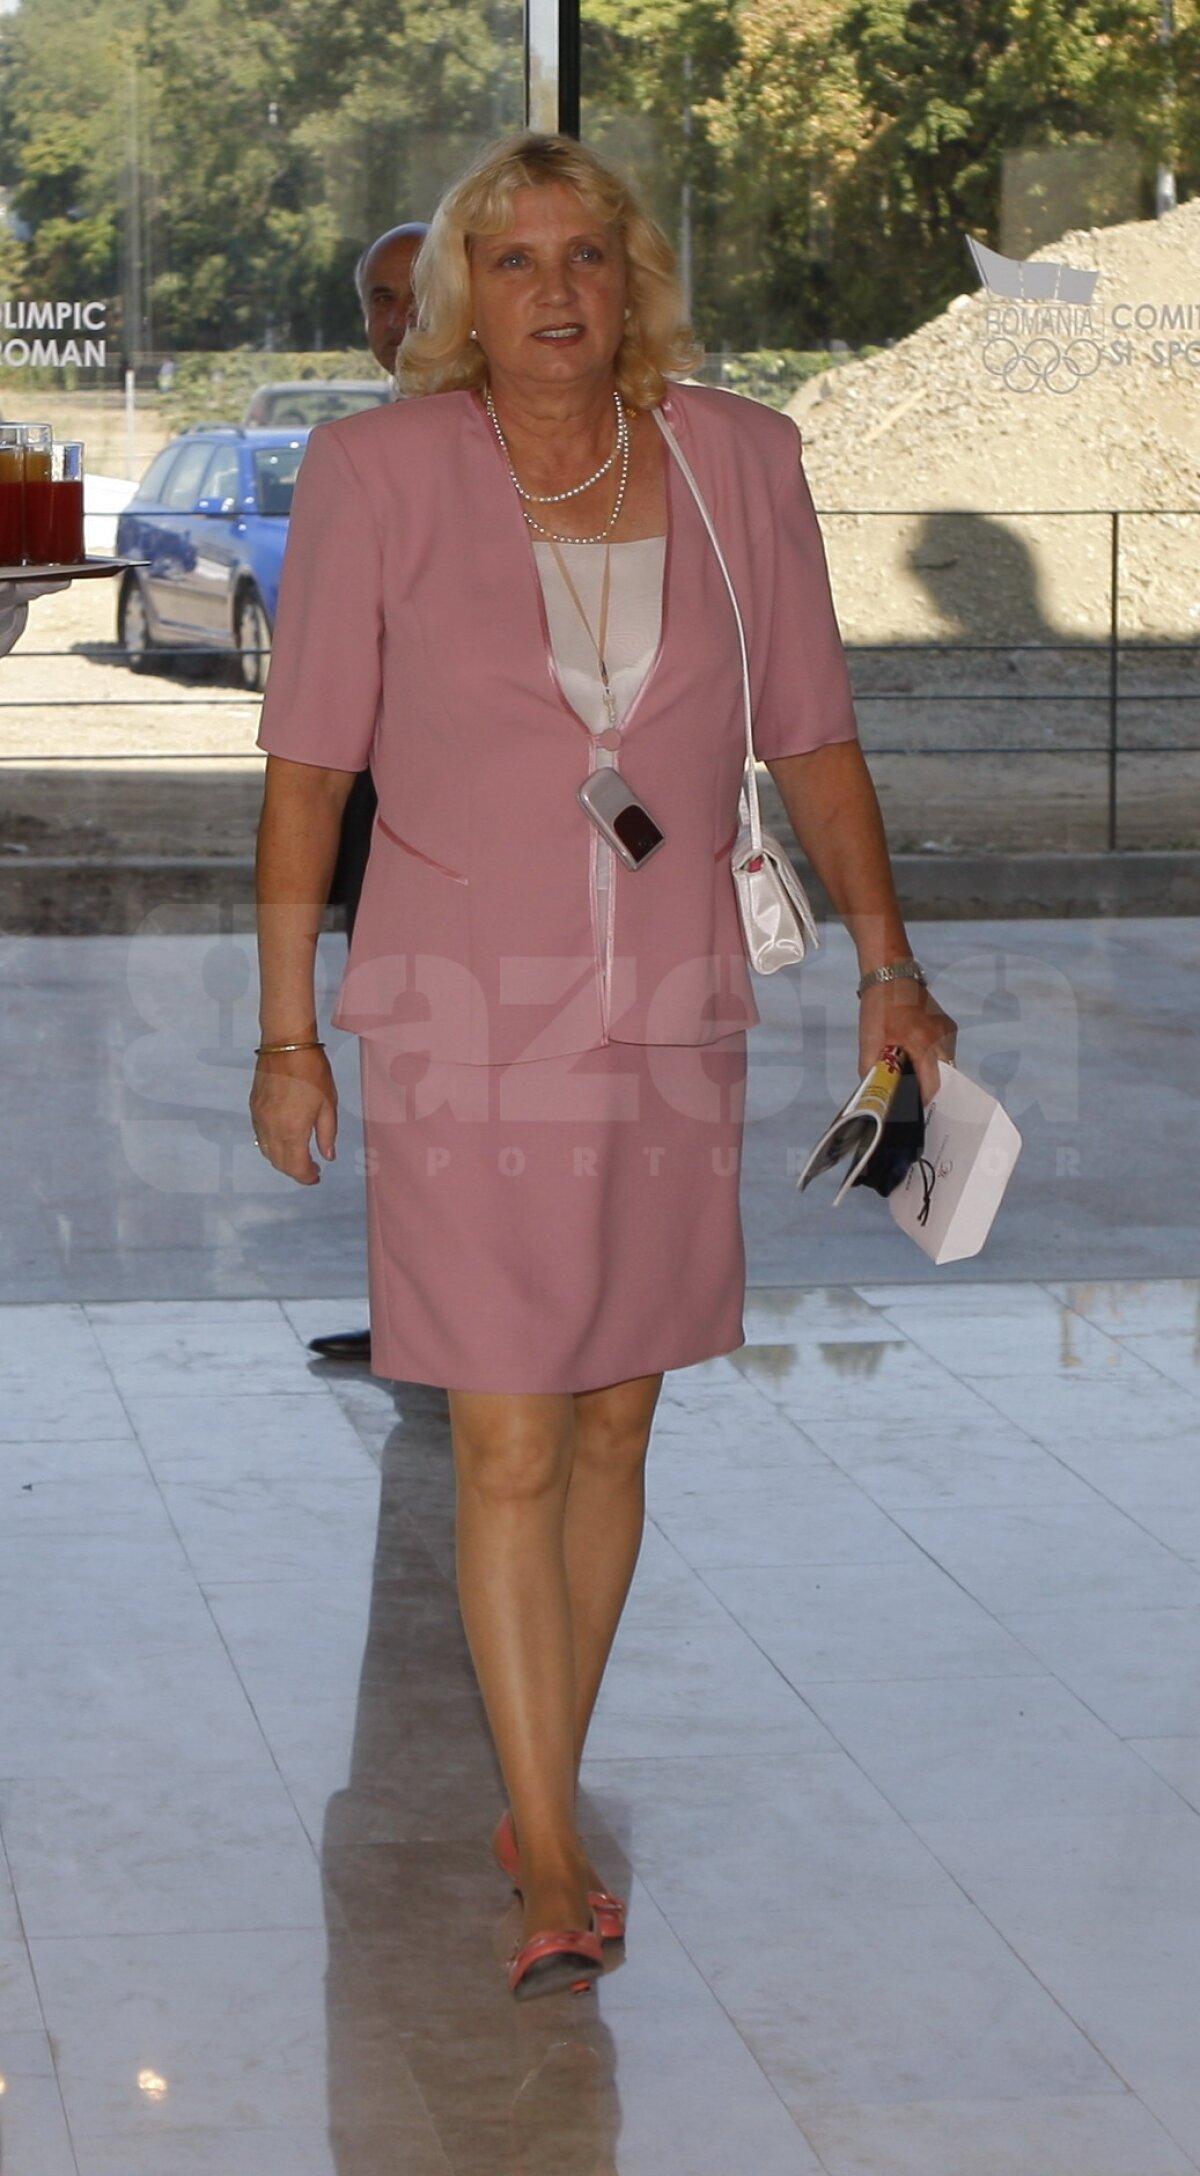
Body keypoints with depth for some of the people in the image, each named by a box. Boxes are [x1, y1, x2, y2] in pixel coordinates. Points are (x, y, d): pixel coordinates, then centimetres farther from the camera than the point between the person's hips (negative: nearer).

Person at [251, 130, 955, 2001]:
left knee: (612, 1428, 11)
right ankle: (554, 1867, -1)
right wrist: (287, 1034, -2)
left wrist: (887, 968, 2)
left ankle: (535, 1802, 26)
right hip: (465, 1020, -3)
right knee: (508, 1450, -6)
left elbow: (813, 740, 8)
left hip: (674, 1021, 3)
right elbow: (307, 765, -2)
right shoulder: (381, 474, -7)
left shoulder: (738, 463, 1)